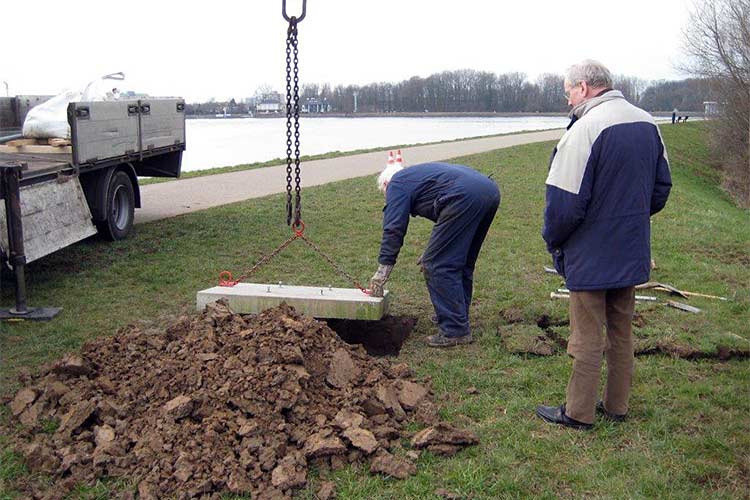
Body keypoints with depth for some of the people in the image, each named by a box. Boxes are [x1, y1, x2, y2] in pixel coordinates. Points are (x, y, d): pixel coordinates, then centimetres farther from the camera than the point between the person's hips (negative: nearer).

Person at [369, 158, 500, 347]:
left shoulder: (396, 184, 13)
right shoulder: (418, 173, 37)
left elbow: (394, 228, 3)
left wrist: (382, 270, 5)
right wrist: (434, 250, 37)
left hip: (464, 197, -9)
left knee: (437, 266, -1)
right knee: (462, 262, 22)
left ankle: (455, 331, 0)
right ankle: (457, 316, 32)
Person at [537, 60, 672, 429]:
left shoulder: (585, 129, -21)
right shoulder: (647, 124, 5)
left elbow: (565, 201, -22)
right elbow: (661, 188, 13)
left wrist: (553, 240, -5)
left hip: (591, 258, -7)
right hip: (633, 253, 8)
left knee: (588, 337, 4)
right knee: (621, 332, 18)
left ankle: (579, 413, 17)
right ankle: (616, 405, 31)